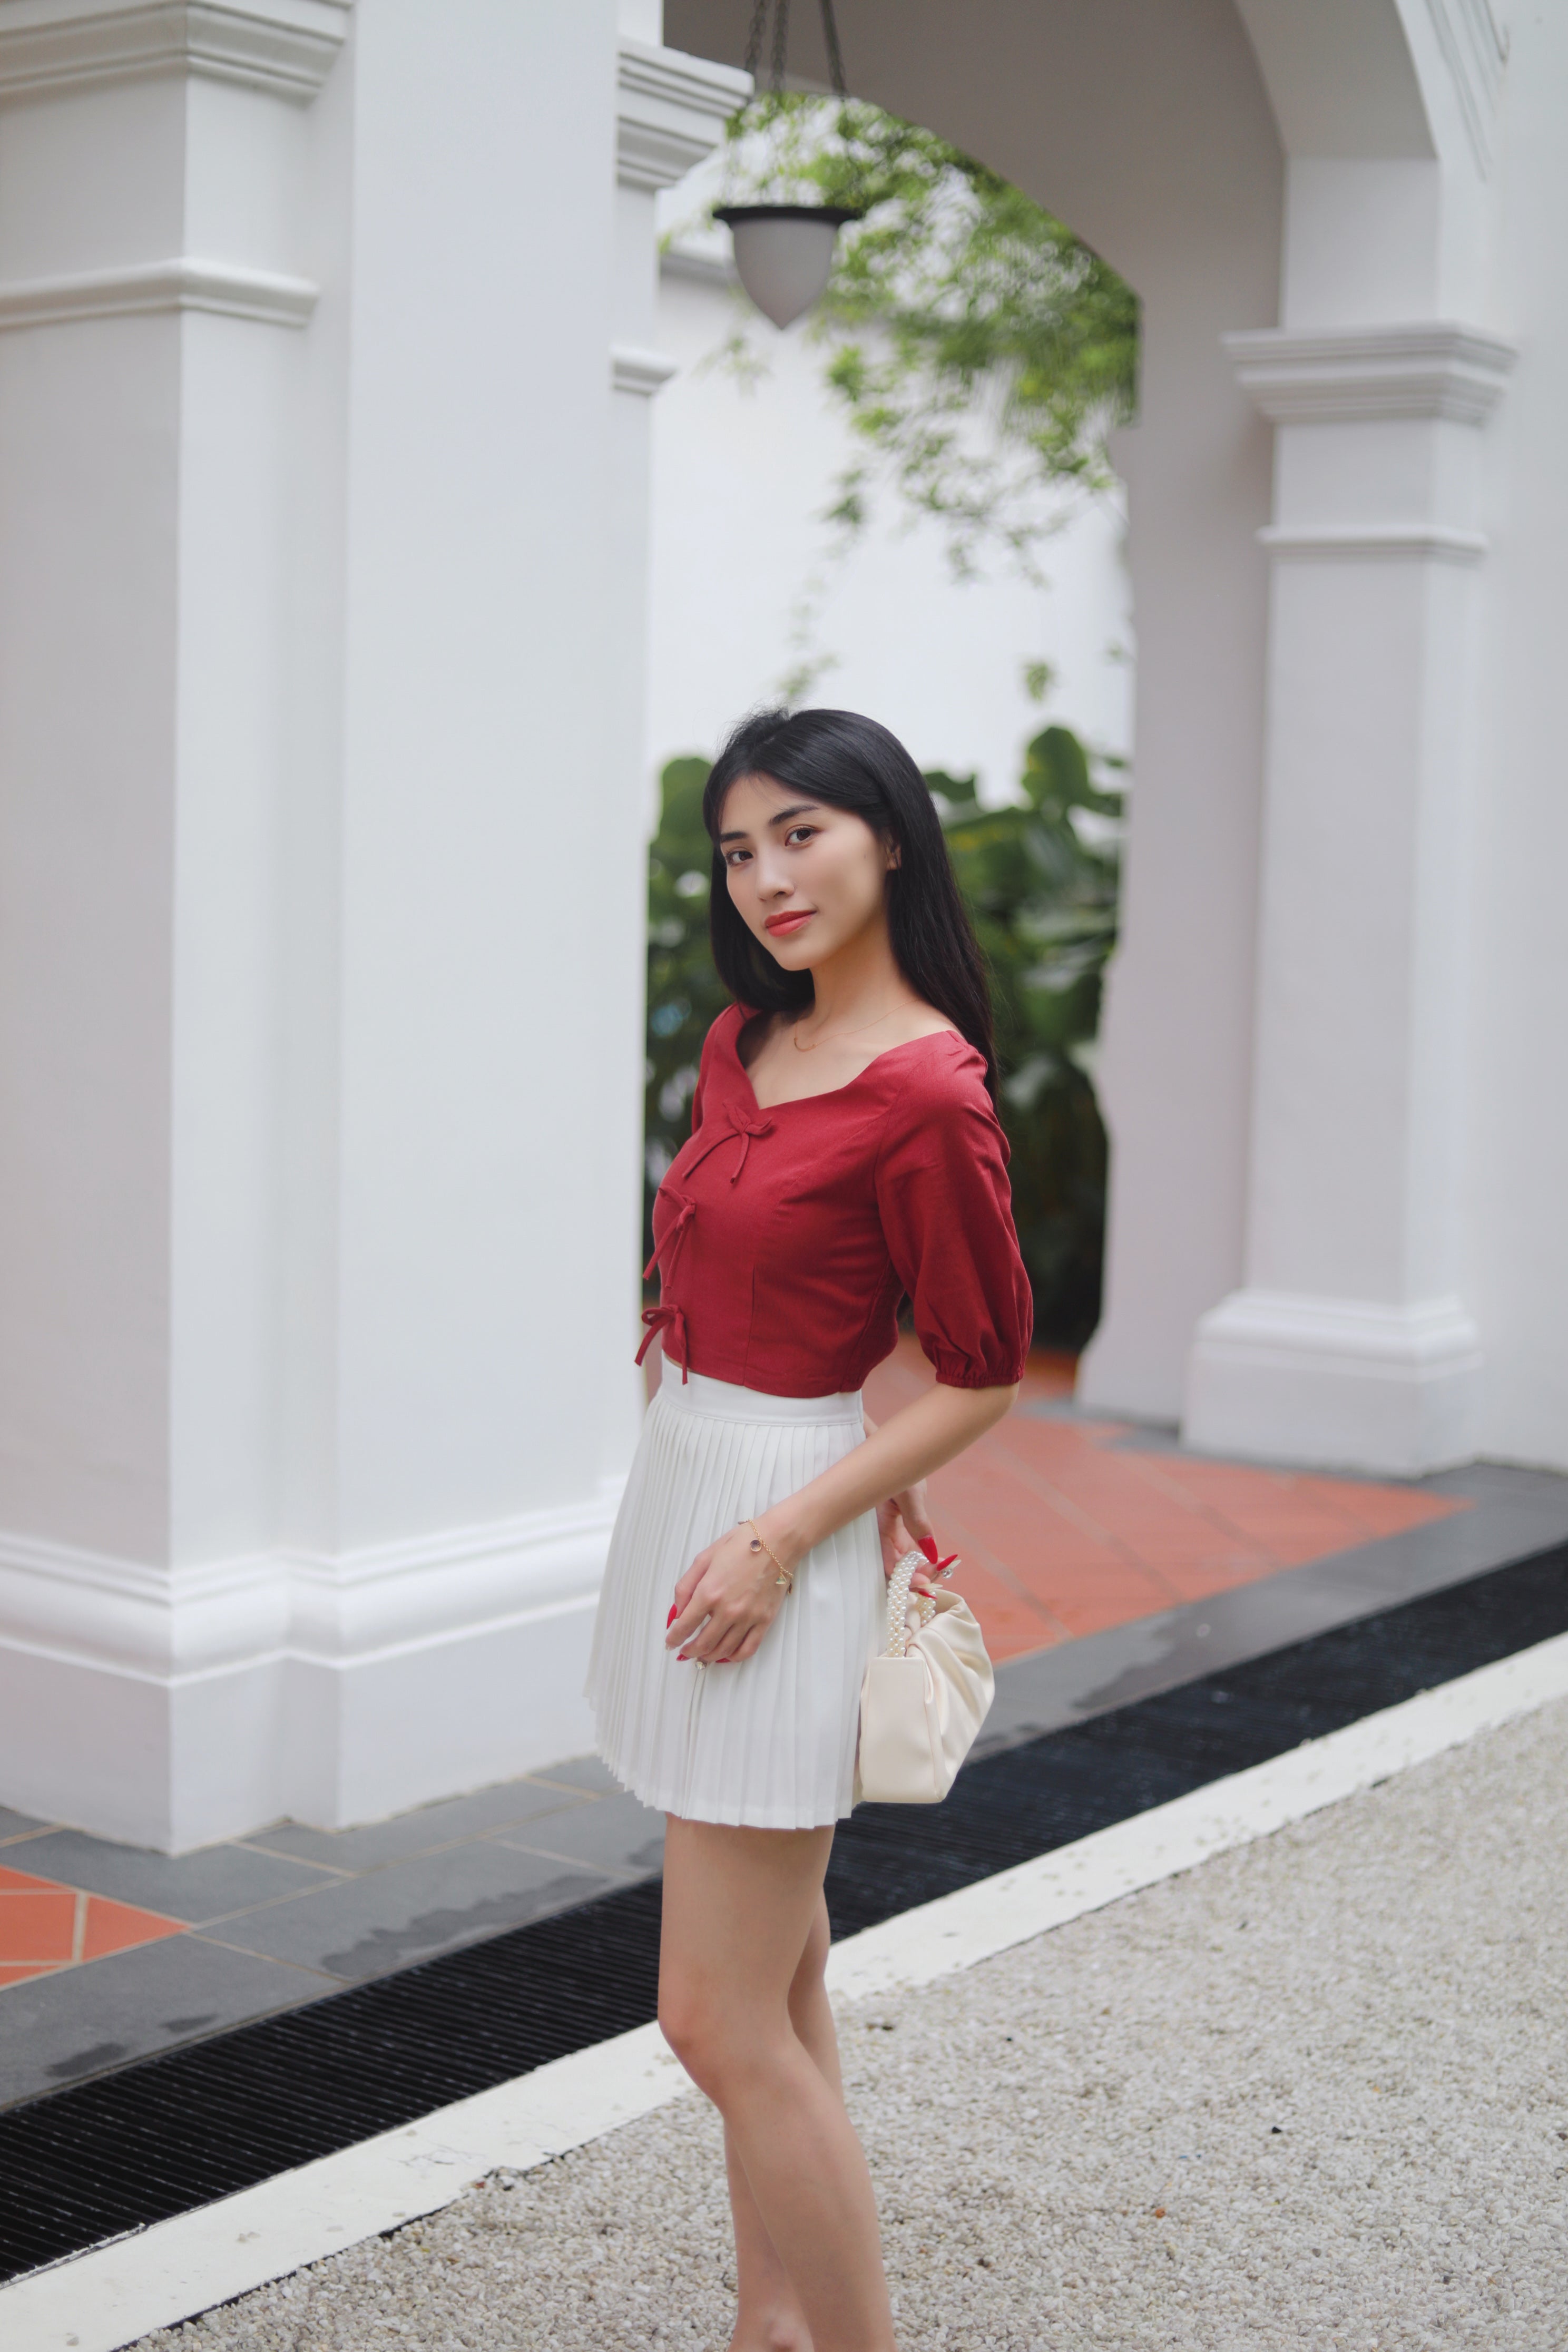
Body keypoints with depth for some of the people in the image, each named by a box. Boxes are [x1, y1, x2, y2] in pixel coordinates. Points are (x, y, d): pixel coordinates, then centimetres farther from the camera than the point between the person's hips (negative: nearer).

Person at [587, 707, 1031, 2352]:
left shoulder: (926, 1092, -17)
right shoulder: (742, 1043, 8)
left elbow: (984, 1373, -12)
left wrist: (784, 1536, -17)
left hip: (785, 1511, -8)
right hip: (679, 1476, 9)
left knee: (721, 2023, -6)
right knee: (778, 1984, 15)